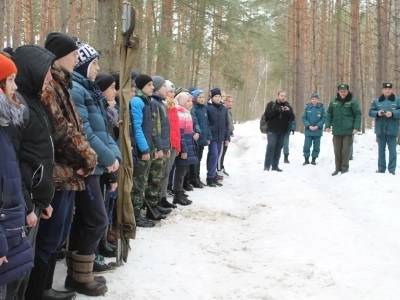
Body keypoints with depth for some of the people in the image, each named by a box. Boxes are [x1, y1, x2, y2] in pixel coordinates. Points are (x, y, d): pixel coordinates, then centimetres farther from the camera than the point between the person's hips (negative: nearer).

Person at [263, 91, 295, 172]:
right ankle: (267, 165, -9)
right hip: (272, 130, -3)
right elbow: (266, 114, -11)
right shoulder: (271, 104, 2)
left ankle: (275, 165, 10)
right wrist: (277, 110, -22)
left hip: (282, 131, 3)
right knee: (271, 146, -11)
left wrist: (288, 111, -18)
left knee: (278, 148, 5)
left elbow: (292, 118, 1)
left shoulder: (288, 106, 10)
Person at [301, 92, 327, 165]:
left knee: (316, 146, 7)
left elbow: (324, 118, -4)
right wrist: (309, 126, -13)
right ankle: (306, 159, 13)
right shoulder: (307, 107, -2)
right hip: (308, 131, 0)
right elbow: (303, 118, -2)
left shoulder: (321, 107, -3)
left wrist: (318, 126, -14)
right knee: (306, 146, 1)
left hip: (318, 131, 0)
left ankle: (314, 159, 18)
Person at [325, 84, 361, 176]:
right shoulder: (334, 101, 7)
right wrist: (327, 126, 2)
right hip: (336, 130, 4)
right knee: (337, 150, 8)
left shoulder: (352, 101, -3)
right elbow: (329, 114, 11)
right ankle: (338, 168, 16)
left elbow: (358, 115, -5)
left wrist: (356, 127, -12)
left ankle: (345, 167, 11)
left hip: (348, 130, -4)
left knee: (346, 149, -1)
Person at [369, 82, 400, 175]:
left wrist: (392, 114, -20)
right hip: (380, 130, 2)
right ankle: (381, 168, 15)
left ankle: (392, 169, 4)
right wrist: (377, 113, -15)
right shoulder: (376, 101, 9)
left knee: (392, 150, -1)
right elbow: (371, 112, 5)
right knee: (381, 150, 9)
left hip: (392, 130, -2)